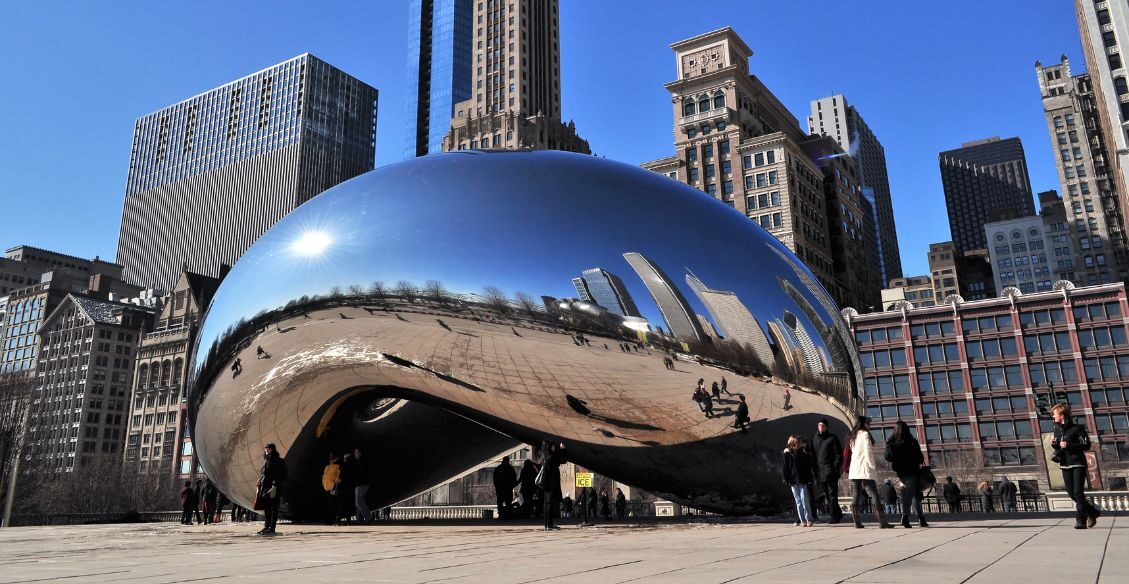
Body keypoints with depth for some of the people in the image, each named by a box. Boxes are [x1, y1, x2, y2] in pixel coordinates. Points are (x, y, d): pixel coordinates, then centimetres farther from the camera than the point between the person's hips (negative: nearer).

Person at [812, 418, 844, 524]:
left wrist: (835, 468, -14)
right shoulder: (814, 438, 11)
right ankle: (838, 514, 21)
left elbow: (839, 455, -5)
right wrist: (815, 469, 7)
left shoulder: (832, 438, -3)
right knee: (827, 493, 9)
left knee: (832, 494, -5)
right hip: (820, 470, 5)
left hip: (830, 470, -5)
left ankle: (834, 516, -3)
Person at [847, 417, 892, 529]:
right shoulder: (865, 434, -5)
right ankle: (882, 522, -10)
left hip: (854, 471, 7)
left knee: (857, 497, 3)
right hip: (865, 470, -7)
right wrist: (873, 467, -5)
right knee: (875, 495, -5)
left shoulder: (855, 437, 17)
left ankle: (857, 522, 0)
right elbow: (868, 453, -12)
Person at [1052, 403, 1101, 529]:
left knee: (1078, 493, -10)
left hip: (1078, 464, -7)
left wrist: (1068, 445, -20)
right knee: (1072, 493, 8)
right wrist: (1055, 445, -1)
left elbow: (1086, 445, -11)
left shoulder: (1077, 428, -8)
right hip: (1065, 465, 7)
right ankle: (1092, 512, 27)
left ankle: (1081, 520, -7)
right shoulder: (1057, 429, 11)